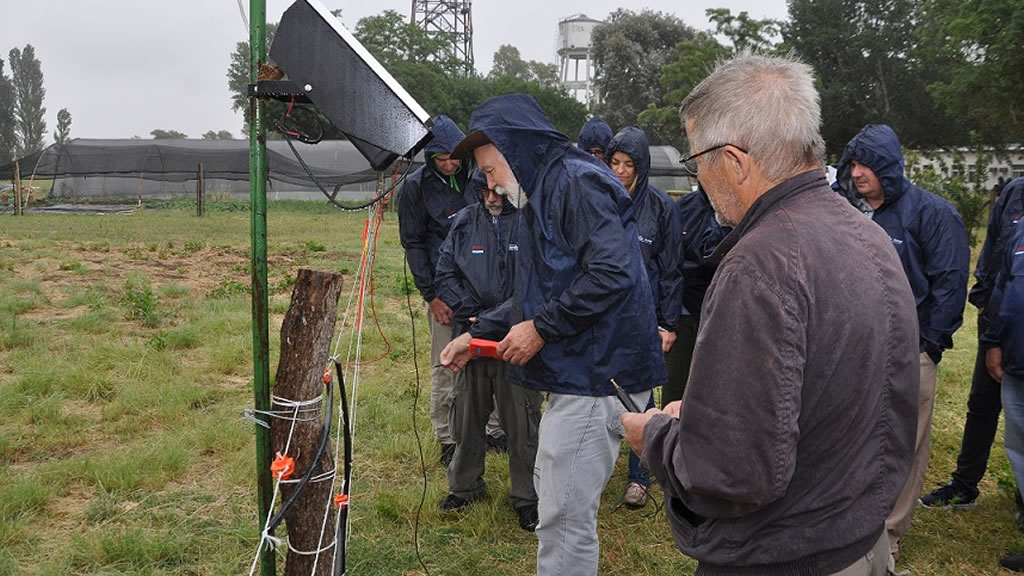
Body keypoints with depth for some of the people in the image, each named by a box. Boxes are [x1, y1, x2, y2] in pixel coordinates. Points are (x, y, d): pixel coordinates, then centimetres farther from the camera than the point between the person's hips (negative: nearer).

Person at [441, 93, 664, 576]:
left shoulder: (579, 182, -14)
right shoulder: (543, 194, 18)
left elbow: (611, 273, -26)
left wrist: (542, 328, -18)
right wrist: (476, 334, 18)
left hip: (596, 376, -11)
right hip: (573, 372, 11)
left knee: (564, 518, -3)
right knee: (551, 492, 22)